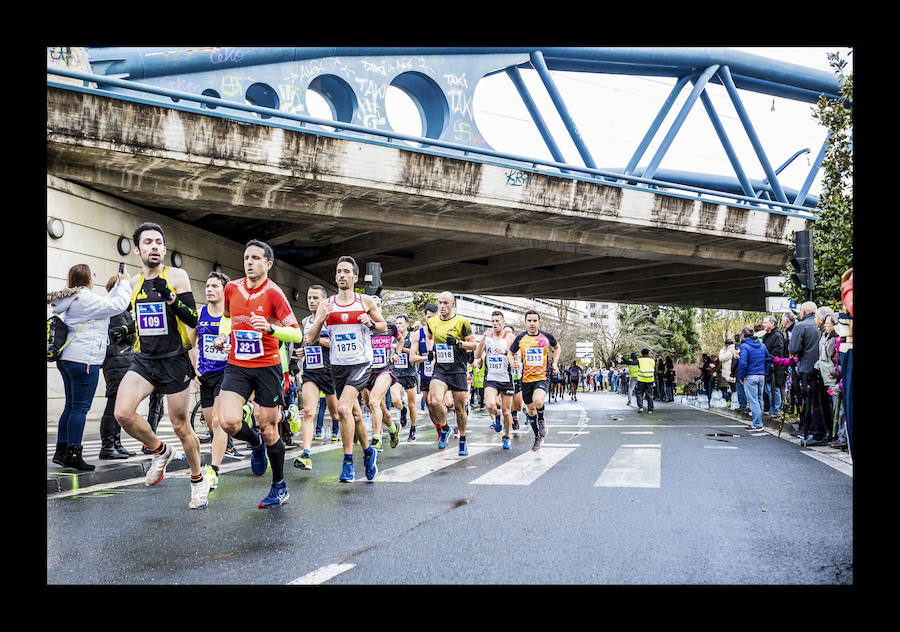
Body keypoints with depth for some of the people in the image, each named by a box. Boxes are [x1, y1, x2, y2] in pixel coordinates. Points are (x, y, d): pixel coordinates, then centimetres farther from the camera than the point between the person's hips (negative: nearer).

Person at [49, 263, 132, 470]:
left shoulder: (72, 299, 18)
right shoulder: (85, 298, -12)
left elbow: (105, 304, 23)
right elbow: (117, 305, -11)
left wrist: (117, 286, 27)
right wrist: (124, 283, 3)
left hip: (67, 358, 10)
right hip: (83, 360, -10)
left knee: (70, 406, 14)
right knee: (80, 407, -6)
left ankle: (61, 451, 18)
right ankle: (73, 454, -4)